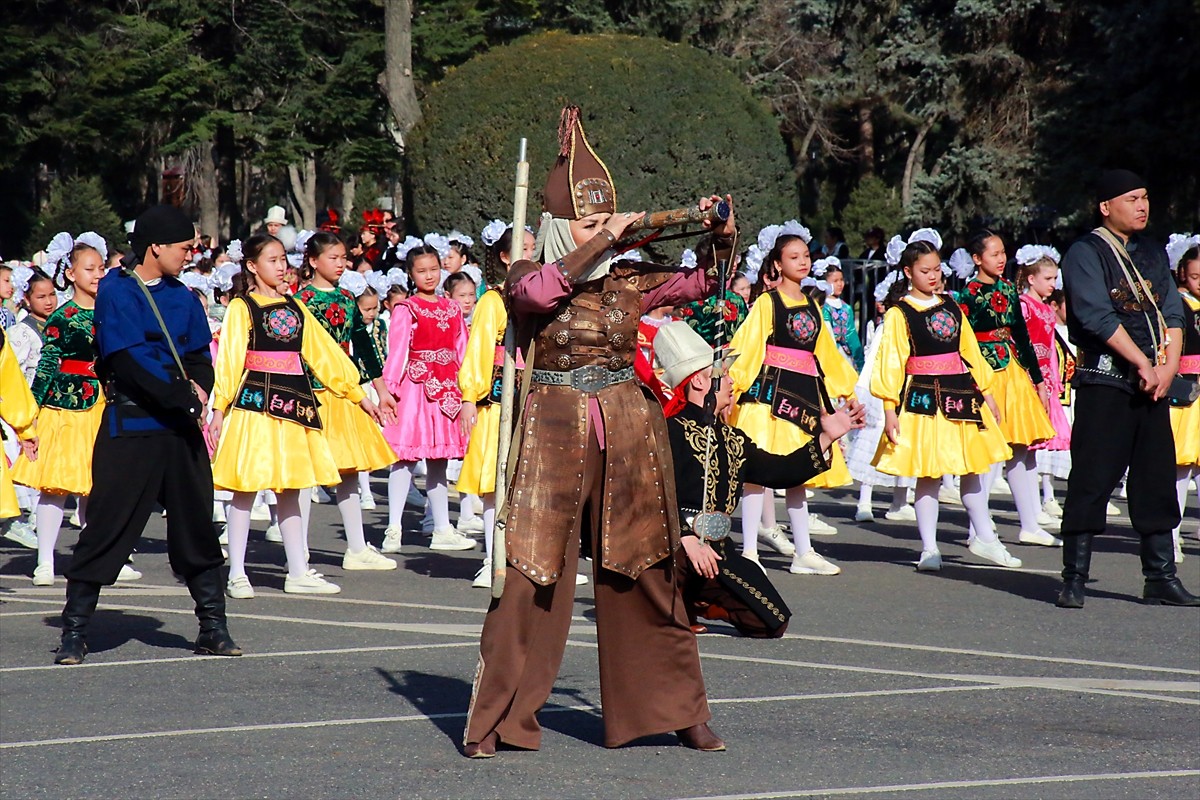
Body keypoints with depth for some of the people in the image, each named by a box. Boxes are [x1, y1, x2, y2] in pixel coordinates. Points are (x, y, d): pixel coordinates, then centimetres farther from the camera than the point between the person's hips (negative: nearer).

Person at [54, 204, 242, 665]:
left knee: (196, 525, 9)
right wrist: (184, 398, -17)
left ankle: (213, 627, 17)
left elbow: (199, 358, 14)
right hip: (130, 426, -6)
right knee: (108, 527, -5)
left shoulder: (182, 297, 14)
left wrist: (200, 390, -9)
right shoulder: (115, 292, -6)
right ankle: (75, 631, 1)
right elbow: (129, 361, -16)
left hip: (181, 426, 6)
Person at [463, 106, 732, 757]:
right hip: (553, 429, -3)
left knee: (645, 576, 7)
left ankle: (674, 709, 16)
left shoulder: (628, 280, 10)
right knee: (533, 573, -5)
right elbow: (540, 290, -21)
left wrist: (720, 238, -13)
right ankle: (496, 718, 0)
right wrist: (604, 240, -23)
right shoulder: (527, 278, 1)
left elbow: (697, 283, 5)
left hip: (626, 430, 3)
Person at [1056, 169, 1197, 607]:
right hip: (1104, 380, -6)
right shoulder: (1085, 254, -4)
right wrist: (1144, 365, -13)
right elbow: (1098, 317, -14)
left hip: (1153, 383, 7)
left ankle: (1161, 578, 13)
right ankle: (1074, 579, -2)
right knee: (1091, 480, -6)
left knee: (1157, 481, 7)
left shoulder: (1153, 254, 17)